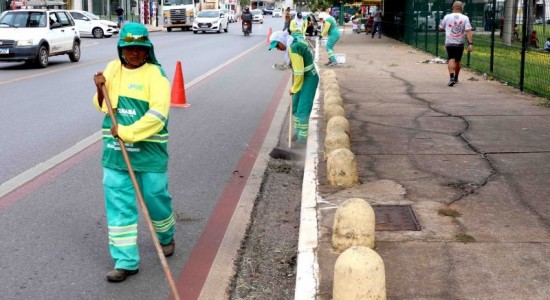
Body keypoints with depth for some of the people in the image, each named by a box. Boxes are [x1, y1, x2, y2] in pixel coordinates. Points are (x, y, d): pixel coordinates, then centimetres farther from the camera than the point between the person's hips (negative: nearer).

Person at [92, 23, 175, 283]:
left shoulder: (155, 74, -10)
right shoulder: (113, 68, 7)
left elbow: (157, 116, -19)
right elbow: (104, 106, 15)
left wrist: (126, 132, -21)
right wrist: (101, 90, -5)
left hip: (149, 150, -4)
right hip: (115, 151, 4)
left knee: (156, 197, 10)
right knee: (118, 203, 2)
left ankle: (166, 237, 41)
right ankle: (125, 261, 10)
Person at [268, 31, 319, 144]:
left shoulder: (293, 48, -24)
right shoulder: (296, 43, 5)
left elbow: (298, 72, -24)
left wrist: (294, 89, -12)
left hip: (309, 80, -10)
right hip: (304, 78, 10)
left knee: (303, 110, -6)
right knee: (295, 108, 17)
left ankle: (302, 137, 4)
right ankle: (297, 132, 31)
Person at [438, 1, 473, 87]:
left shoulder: (447, 17, 0)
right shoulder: (465, 18, -2)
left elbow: (440, 28, 12)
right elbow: (468, 31, -11)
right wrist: (470, 43, -14)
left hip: (449, 43, -1)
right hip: (460, 43, 1)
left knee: (451, 60, -7)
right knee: (458, 61, 17)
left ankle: (451, 77, -29)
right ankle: (456, 78, 33)